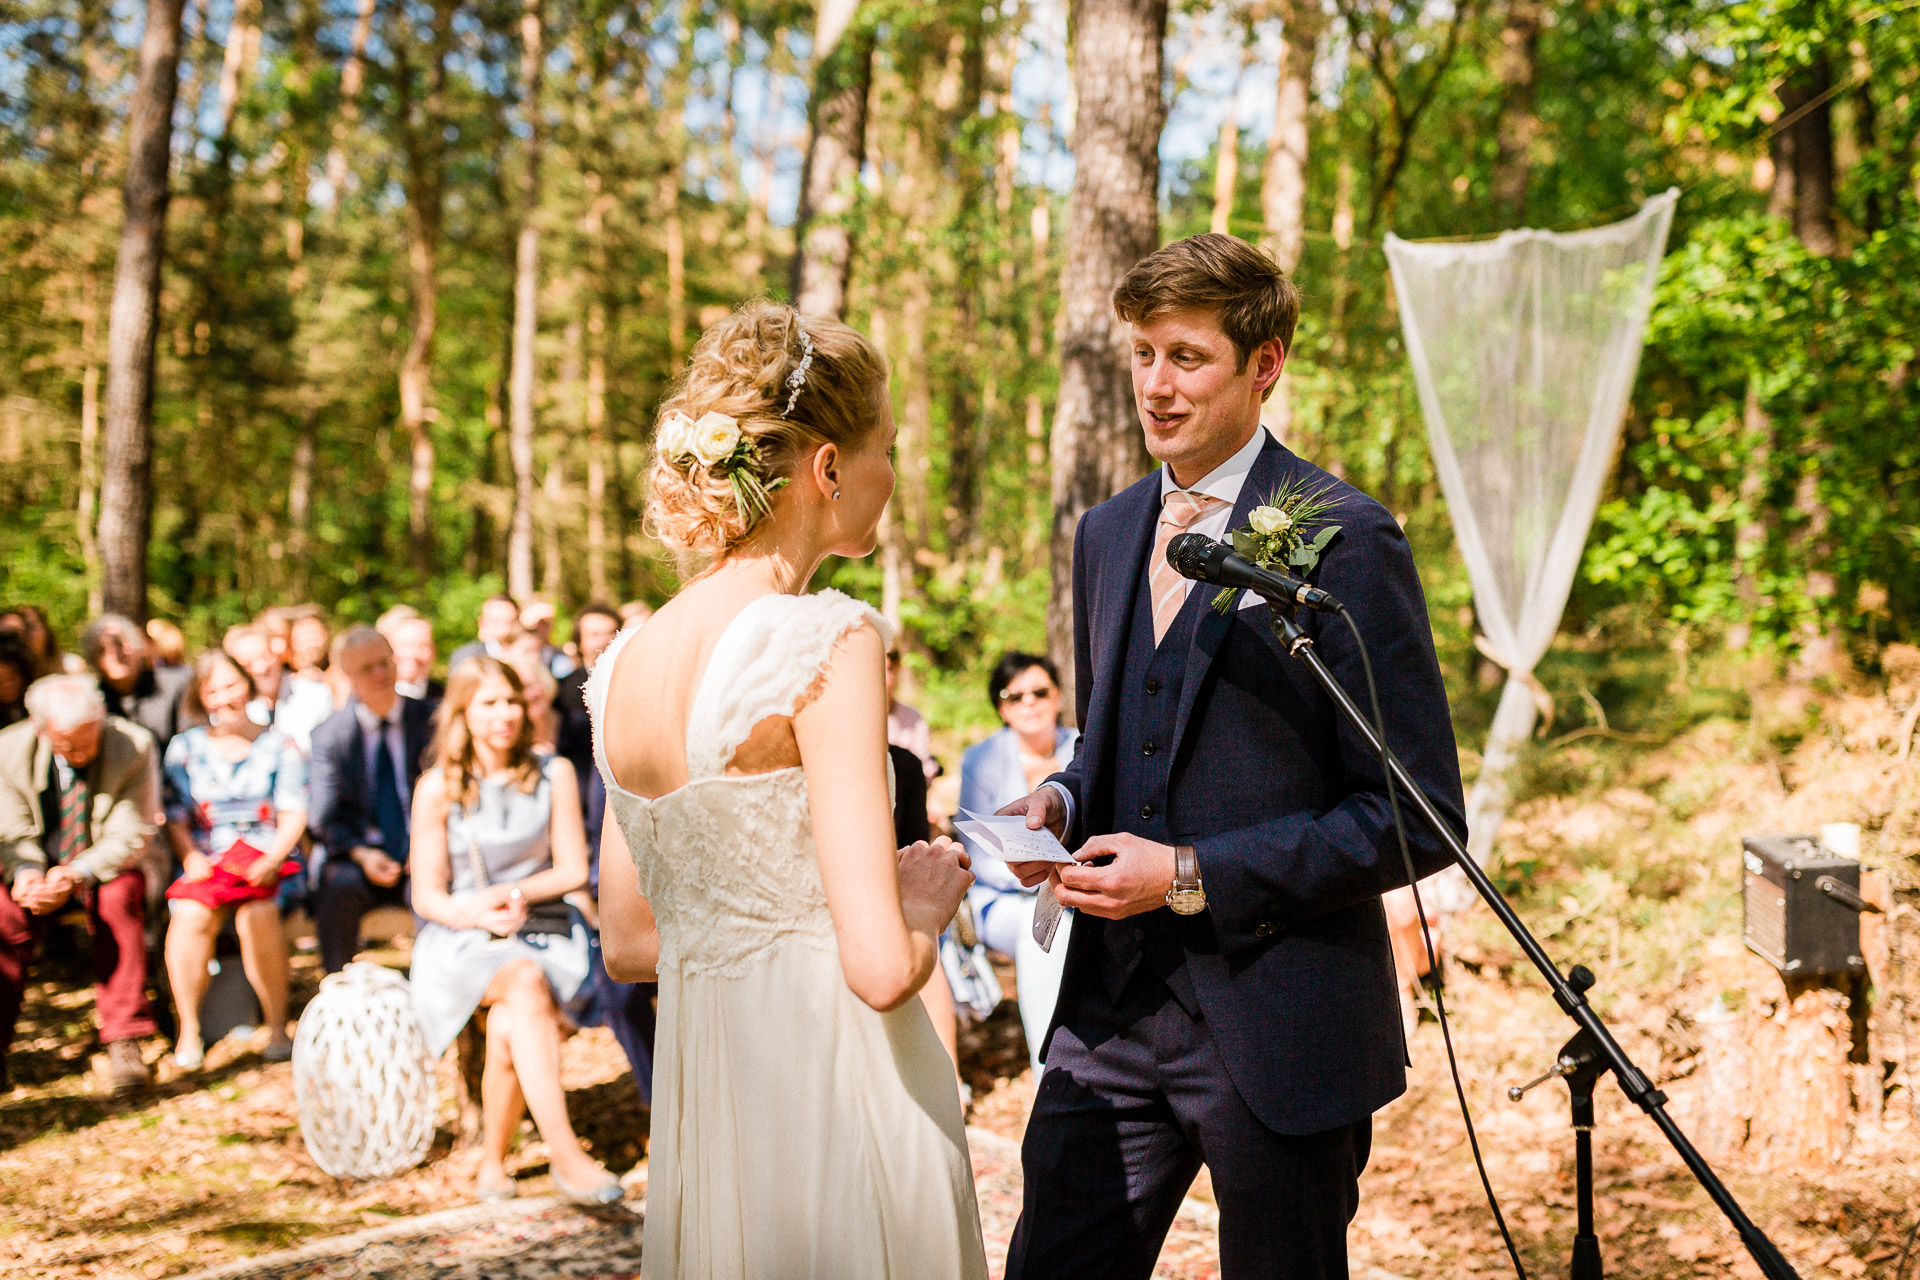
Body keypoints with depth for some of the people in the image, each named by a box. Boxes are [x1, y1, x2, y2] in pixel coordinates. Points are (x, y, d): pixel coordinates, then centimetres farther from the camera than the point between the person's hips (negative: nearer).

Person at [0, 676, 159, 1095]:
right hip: (40, 868, 2)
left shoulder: (134, 746, -17)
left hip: (107, 869, -2)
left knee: (120, 896, -35)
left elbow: (129, 836, -16)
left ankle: (124, 1041, -31)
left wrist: (76, 874, -33)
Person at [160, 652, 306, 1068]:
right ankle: (189, 1030, -18)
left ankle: (278, 1028, -22)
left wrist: (271, 860, -13)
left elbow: (294, 815, 3)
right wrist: (191, 858, -11)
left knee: (257, 914, -32)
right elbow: (175, 818, 8)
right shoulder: (184, 748, 13)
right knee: (190, 914, -30)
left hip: (267, 858, -1)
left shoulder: (280, 746, 10)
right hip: (207, 862, 1)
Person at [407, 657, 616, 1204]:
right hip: (463, 940, -1)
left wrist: (510, 893, -10)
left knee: (508, 1030, -31)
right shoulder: (438, 788, -2)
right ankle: (564, 1153, -43)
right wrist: (479, 915, -19)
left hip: (544, 935, 1)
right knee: (526, 983, -36)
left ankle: (493, 1163, -9)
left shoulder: (554, 774, 2)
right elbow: (427, 897, 0)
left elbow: (573, 871, 4)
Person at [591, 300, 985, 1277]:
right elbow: (882, 968, -21)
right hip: (836, 1113, -7)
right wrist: (927, 902, -2)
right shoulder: (827, 643, -17)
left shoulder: (625, 662, 4)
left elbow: (627, 946, 12)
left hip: (697, 1115, 7)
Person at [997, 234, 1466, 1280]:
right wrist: (1060, 803, 0)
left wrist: (1192, 874, -18)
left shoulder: (1345, 542, -12)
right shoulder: (1106, 535, 10)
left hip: (1278, 1027, -6)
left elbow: (1418, 817, -14)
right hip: (1111, 1006, 6)